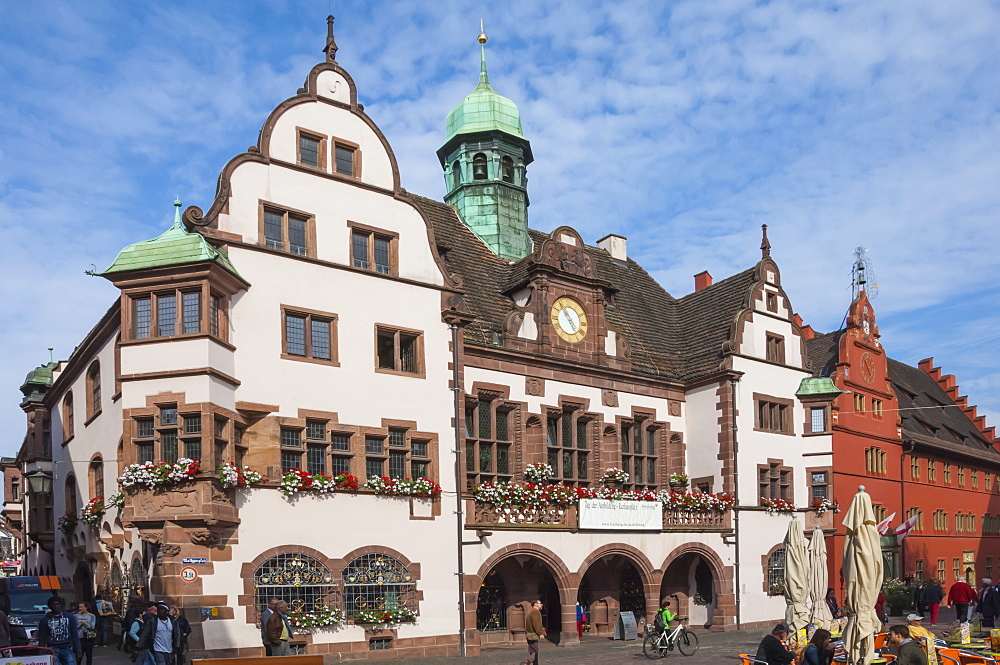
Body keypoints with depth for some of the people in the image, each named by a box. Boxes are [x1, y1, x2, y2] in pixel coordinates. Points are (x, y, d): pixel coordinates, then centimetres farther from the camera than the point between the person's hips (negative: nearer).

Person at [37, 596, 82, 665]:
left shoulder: (70, 617, 9)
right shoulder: (45, 620, 7)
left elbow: (75, 635, 8)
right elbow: (42, 639, 9)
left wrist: (77, 651, 4)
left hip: (67, 649, 1)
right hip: (53, 649, -1)